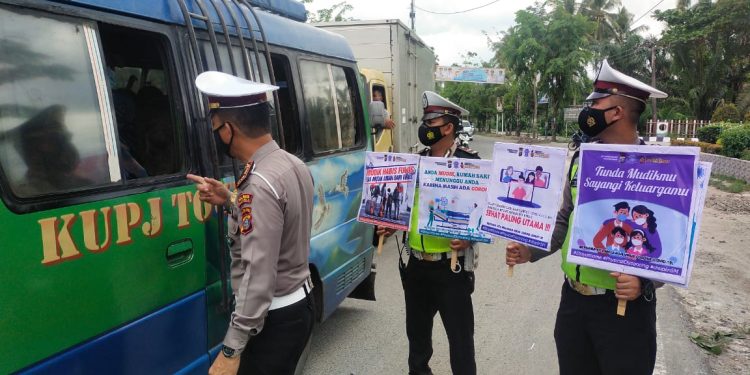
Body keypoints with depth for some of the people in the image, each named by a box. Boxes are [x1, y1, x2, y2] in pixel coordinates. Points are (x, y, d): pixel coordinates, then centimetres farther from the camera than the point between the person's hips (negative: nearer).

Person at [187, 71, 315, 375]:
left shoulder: (260, 185, -25)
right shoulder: (294, 165, 4)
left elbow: (259, 275, -28)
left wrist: (231, 350, -23)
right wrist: (230, 202, 6)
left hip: (273, 320, -9)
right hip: (298, 306, 9)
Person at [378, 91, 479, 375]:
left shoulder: (468, 163, -10)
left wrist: (469, 237, -25)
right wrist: (390, 226, 5)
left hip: (451, 264, -6)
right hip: (415, 263, 6)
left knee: (459, 334, 5)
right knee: (416, 329, 21)